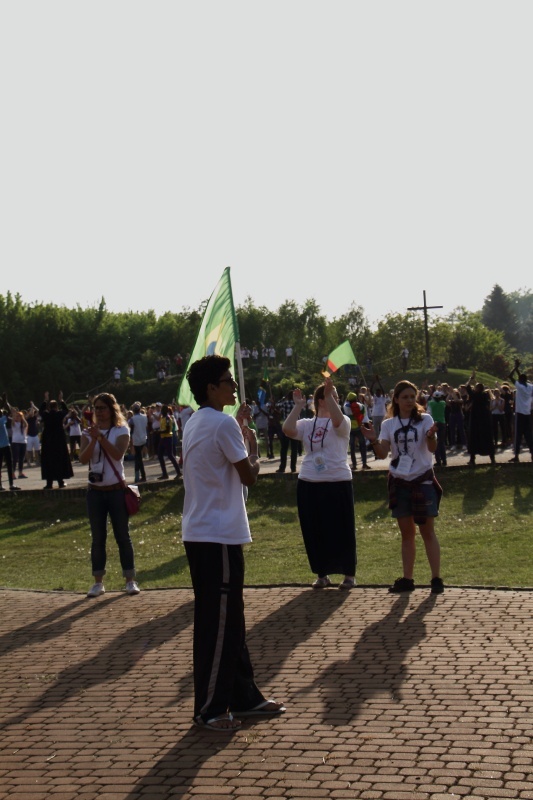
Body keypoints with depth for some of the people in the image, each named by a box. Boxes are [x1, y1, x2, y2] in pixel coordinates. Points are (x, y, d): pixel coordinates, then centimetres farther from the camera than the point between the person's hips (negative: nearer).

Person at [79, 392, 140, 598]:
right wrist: (93, 439, -23)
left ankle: (130, 580, 7)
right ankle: (98, 582, 10)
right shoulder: (88, 433, 4)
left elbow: (118, 454, -19)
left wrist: (101, 436, -27)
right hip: (95, 491, 2)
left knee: (122, 536, 1)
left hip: (117, 489, -2)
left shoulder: (121, 431, -2)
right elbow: (83, 459, -9)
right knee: (98, 538, 5)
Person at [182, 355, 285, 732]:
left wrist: (239, 430, 22)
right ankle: (210, 707, 3)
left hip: (201, 533, 10)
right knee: (218, 622, -3)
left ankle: (244, 696, 23)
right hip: (219, 535, -10)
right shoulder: (223, 423, -15)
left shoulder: (196, 423, 14)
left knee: (230, 619, 15)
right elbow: (249, 475, -12)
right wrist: (253, 444, 4)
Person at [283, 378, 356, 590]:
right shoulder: (306, 425, 7)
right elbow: (287, 429, -11)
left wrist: (329, 393, -24)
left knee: (342, 531, 2)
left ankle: (349, 574, 15)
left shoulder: (343, 423, 1)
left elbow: (338, 420, -23)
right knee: (314, 532, 8)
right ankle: (322, 574, 20)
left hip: (338, 483, -3)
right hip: (309, 484, 3)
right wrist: (298, 405, -6)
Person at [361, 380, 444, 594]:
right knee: (406, 532, 9)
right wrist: (373, 440, -21)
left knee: (427, 531, -4)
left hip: (423, 481, -3)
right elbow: (382, 454, -2)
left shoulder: (425, 420, -3)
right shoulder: (389, 424, 5)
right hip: (399, 482, 3)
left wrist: (431, 436, -35)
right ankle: (407, 579, 14)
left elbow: (432, 448, -14)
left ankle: (436, 578, -2)